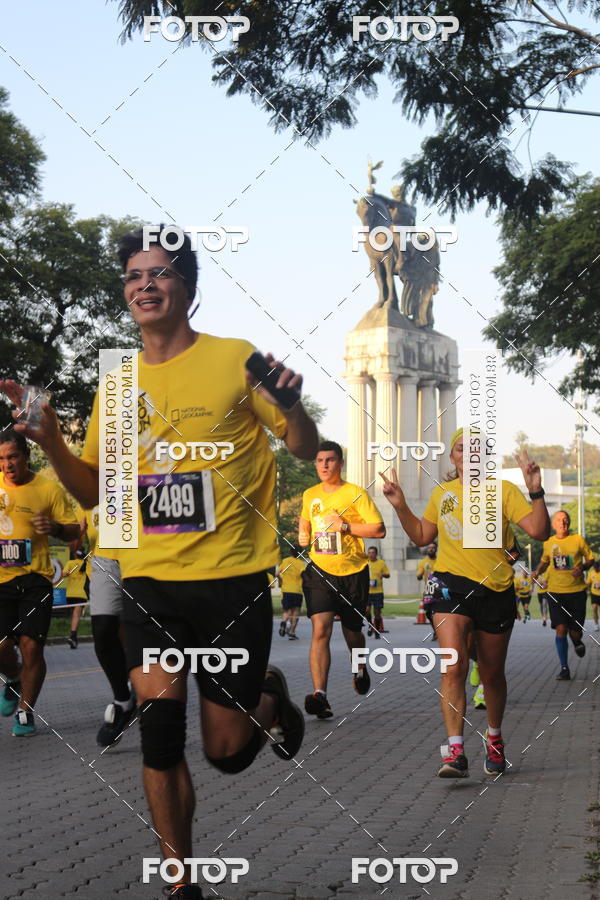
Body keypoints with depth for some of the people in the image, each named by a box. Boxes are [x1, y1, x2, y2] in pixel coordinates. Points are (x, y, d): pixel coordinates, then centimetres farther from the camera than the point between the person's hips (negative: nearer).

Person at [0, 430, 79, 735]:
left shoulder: (49, 489, -2)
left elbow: (74, 531, 2)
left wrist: (55, 527, -18)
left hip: (34, 578, -2)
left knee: (31, 646, -7)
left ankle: (25, 712, 12)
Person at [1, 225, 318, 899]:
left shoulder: (235, 360, -3)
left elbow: (305, 448, -1)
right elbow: (94, 493, 16)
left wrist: (291, 405, -23)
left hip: (233, 578, -3)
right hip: (149, 579, 3)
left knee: (227, 752, 4)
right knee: (158, 711, -15)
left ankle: (270, 697, 40)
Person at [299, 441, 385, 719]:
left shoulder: (355, 493, -6)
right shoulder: (309, 495, 8)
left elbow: (379, 529, -9)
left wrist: (346, 526, -18)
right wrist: (303, 534, 7)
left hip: (352, 572, -2)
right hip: (320, 571, 2)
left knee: (352, 632, 13)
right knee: (320, 630, -16)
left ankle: (361, 669, 47)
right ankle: (320, 695, -24)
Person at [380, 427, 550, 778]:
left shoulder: (503, 490, 0)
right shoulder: (442, 493, 11)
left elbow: (539, 531, -8)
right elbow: (421, 536, 21)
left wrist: (536, 491, -20)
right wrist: (400, 505, 10)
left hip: (495, 590, -1)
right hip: (452, 585, 1)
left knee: (492, 674, 13)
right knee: (454, 667, -19)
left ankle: (494, 737, 38)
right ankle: (456, 752, -20)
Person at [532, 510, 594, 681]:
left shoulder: (578, 540, -1)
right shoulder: (548, 543, 6)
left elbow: (591, 559, 7)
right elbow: (544, 561, 23)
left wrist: (582, 567, -13)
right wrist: (538, 571, 3)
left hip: (577, 591, -1)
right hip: (555, 592, 1)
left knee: (575, 632, 1)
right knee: (560, 629, -9)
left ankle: (577, 642, 40)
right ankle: (564, 669, -1)